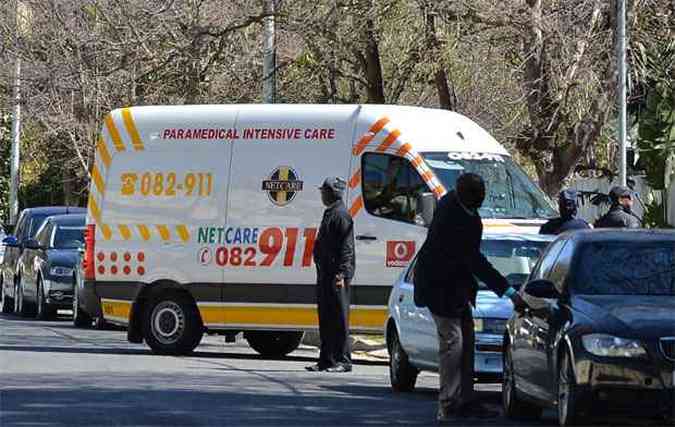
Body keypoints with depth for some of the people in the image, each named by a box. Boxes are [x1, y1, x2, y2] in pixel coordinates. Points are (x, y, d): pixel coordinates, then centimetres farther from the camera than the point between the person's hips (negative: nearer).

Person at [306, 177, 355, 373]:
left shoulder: (341, 215, -11)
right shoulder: (330, 214, 20)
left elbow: (346, 247, -17)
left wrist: (340, 273, -23)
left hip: (337, 276, -10)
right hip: (326, 275, 10)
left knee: (339, 319, -8)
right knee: (325, 319, 11)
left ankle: (343, 360, -6)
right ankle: (326, 360, 16)